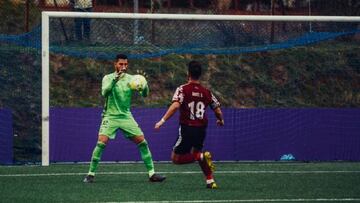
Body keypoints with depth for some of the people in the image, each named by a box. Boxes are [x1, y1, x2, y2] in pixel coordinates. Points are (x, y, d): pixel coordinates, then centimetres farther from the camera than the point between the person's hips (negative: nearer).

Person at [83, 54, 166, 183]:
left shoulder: (131, 79, 2)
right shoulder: (108, 78, -4)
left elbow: (144, 94, -7)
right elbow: (105, 92, -22)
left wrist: (144, 83, -28)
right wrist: (115, 79, -37)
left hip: (126, 116, 3)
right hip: (110, 116, -3)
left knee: (142, 142, -4)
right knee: (101, 142, -19)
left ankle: (151, 173, 4)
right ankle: (91, 174, -9)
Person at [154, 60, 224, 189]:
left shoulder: (183, 89, -6)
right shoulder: (206, 92, 7)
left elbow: (175, 105, -22)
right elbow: (218, 111, 10)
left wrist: (162, 121, -20)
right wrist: (220, 120, 32)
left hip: (187, 129, -5)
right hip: (201, 129, 5)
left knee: (175, 158, 5)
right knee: (195, 152, 29)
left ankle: (202, 156, -17)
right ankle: (210, 181, 18)